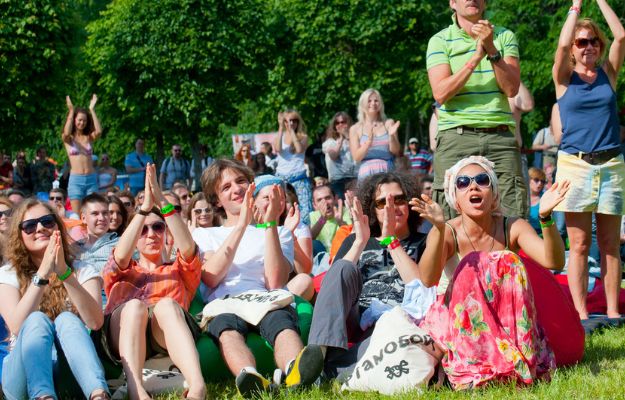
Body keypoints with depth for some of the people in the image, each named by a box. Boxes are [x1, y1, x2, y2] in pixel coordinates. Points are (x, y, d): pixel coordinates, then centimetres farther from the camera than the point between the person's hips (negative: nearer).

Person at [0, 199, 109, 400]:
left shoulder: (82, 271, 8)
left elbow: (95, 322, -12)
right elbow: (17, 327, -13)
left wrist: (65, 273, -23)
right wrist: (42, 274, -20)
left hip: (72, 370, 1)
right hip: (25, 372, 0)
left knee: (66, 319, -28)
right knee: (37, 320, -29)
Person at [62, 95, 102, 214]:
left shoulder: (89, 137, 10)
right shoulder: (69, 139, 4)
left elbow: (99, 131, -11)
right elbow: (67, 133, -20)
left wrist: (92, 109, -11)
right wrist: (71, 111, -20)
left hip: (91, 178, 2)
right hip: (76, 179, -2)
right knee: (76, 215, -5)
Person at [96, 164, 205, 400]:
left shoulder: (180, 272, 35)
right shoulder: (119, 273, 35)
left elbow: (188, 247, 10)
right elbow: (120, 257, 9)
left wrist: (162, 201, 0)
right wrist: (145, 206, 1)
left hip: (167, 336, 0)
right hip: (121, 332, 0)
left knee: (166, 304, -36)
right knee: (134, 305, -35)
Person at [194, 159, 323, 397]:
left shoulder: (279, 233, 26)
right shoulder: (204, 235, 26)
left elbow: (275, 282, 5)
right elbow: (210, 278, 3)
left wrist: (270, 224, 2)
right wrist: (241, 225, -1)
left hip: (268, 303, 0)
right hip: (224, 306, 0)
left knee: (280, 319, -38)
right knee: (226, 325, -39)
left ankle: (296, 370, -72)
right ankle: (251, 378, -70)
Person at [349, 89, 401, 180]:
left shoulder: (388, 124, 11)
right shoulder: (355, 129, 8)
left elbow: (396, 153, 7)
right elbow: (356, 158, -1)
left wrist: (391, 136, -11)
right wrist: (369, 141, -16)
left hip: (388, 172, 1)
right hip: (367, 173, -1)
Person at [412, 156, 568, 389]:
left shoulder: (512, 228, -7)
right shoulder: (448, 233, -13)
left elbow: (554, 262, -22)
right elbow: (428, 279, -31)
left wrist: (545, 217, -39)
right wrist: (439, 228, -46)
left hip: (504, 320, 2)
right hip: (455, 319, -2)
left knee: (509, 263, -22)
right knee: (471, 268, -27)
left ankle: (516, 361, -20)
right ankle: (470, 368, -25)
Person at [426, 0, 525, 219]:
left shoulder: (504, 37, 14)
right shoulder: (440, 41, 8)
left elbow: (512, 89, 2)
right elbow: (440, 93, -6)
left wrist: (491, 49, -9)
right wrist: (476, 57, -12)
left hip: (500, 137, 2)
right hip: (456, 138, -2)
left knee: (513, 218, -8)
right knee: (453, 222, -7)